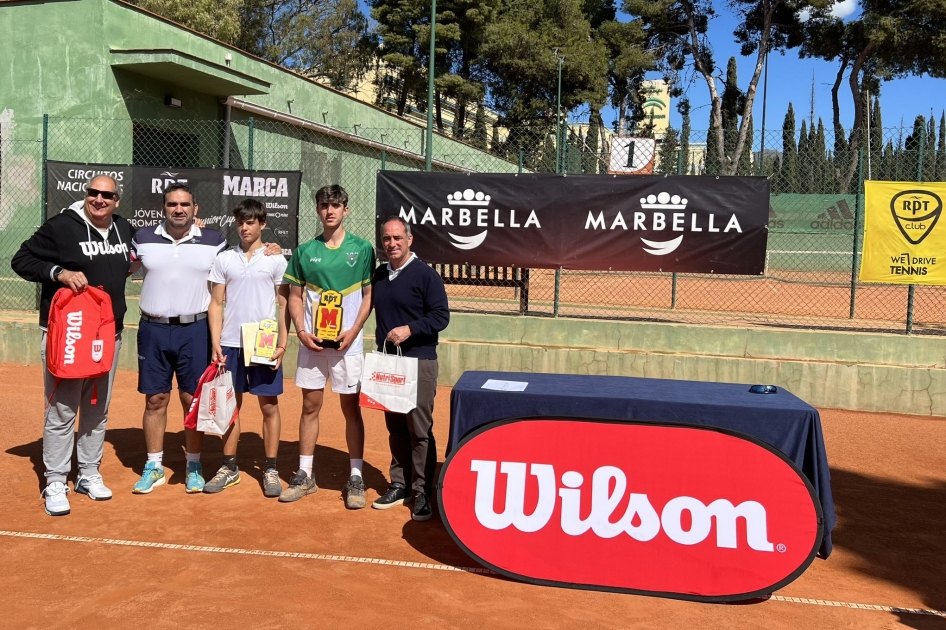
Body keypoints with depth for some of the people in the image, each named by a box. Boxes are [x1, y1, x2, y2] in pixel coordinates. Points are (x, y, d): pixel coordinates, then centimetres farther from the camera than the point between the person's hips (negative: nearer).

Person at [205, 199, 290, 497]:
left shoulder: (276, 260, 1)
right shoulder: (224, 259, 6)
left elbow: (284, 305, 2)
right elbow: (216, 304, 7)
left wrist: (282, 343, -6)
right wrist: (215, 343, -2)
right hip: (230, 344, 2)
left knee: (269, 406, 2)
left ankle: (270, 469, 12)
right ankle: (229, 467, 20)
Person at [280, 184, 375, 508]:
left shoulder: (362, 249, 0)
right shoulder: (304, 251, 6)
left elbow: (369, 295, 0)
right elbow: (295, 297, 9)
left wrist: (353, 331, -11)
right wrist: (302, 332, -4)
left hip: (348, 342, -2)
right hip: (312, 341, 3)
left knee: (351, 408, 3)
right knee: (310, 407, 9)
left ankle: (356, 478, 10)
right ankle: (304, 475, 19)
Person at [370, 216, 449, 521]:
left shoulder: (425, 275, -7)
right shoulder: (378, 275, 12)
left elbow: (441, 316, -10)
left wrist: (409, 329, -22)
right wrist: (381, 345, 8)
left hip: (419, 362, -6)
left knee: (419, 430, -4)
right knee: (395, 428, 13)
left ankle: (423, 493, 3)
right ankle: (398, 485, 23)